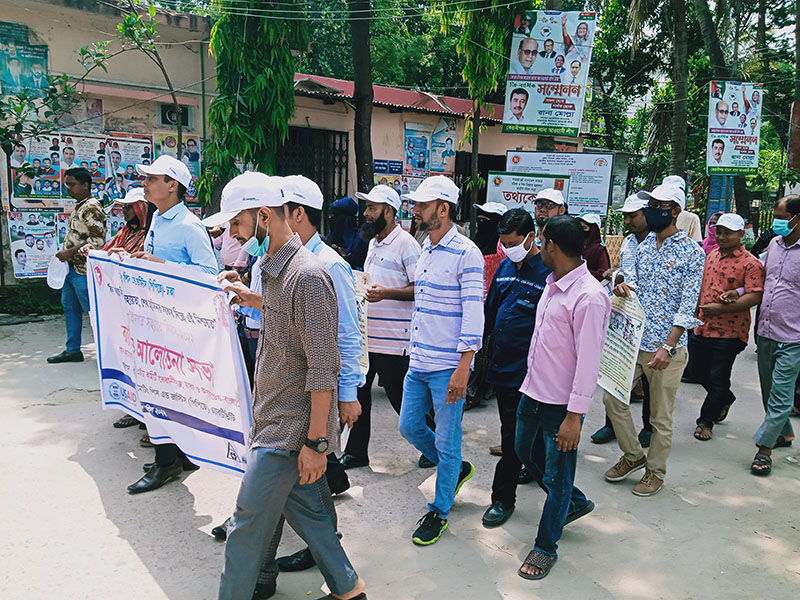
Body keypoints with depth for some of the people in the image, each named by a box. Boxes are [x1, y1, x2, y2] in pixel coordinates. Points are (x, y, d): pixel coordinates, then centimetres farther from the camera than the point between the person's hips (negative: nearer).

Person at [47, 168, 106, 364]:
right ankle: (72, 350, 24)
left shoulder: (92, 208, -16)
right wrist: (63, 252, 12)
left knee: (93, 309, -4)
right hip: (71, 267, 10)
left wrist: (70, 252, -20)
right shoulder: (78, 206, 15)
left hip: (83, 269, -10)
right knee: (69, 307, 15)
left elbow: (98, 240, -23)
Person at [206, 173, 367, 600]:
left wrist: (315, 442, -21)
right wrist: (257, 302, 15)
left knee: (249, 521, 3)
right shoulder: (273, 268, 8)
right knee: (302, 508, 19)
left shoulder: (307, 274, -22)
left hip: (291, 430, -9)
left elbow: (323, 369, -23)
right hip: (275, 420, 9)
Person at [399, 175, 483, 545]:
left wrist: (462, 368, -21)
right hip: (418, 363, 8)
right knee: (409, 426, 15)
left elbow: (474, 314, -17)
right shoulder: (424, 251, 12)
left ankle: (440, 511, 22)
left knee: (446, 441, 4)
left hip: (448, 366, -8)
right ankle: (457, 469, 38)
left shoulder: (466, 254, -13)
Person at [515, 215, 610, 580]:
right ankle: (575, 502, 46)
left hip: (561, 403, -9)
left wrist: (574, 416, -20)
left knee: (556, 477, 8)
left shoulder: (589, 296, -21)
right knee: (524, 454, 24)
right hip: (533, 391, 9)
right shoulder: (553, 284, 6)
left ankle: (546, 547, 27)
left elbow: (588, 361, -21)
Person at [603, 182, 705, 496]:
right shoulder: (643, 245, 9)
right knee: (612, 398, 8)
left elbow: (687, 306, -12)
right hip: (632, 339, 6)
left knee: (661, 416, 7)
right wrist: (625, 287, -6)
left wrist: (668, 347, -21)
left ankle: (655, 471, 27)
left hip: (666, 345, -5)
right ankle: (633, 455, 29)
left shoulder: (692, 252, -8)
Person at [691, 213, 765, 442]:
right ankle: (725, 399, 44)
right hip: (703, 327, 7)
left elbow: (755, 296, -20)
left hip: (729, 331, -7)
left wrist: (722, 308, -24)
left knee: (718, 378, 2)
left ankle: (705, 421, 17)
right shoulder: (711, 256, 11)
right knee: (701, 371, 18)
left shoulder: (751, 263, -11)